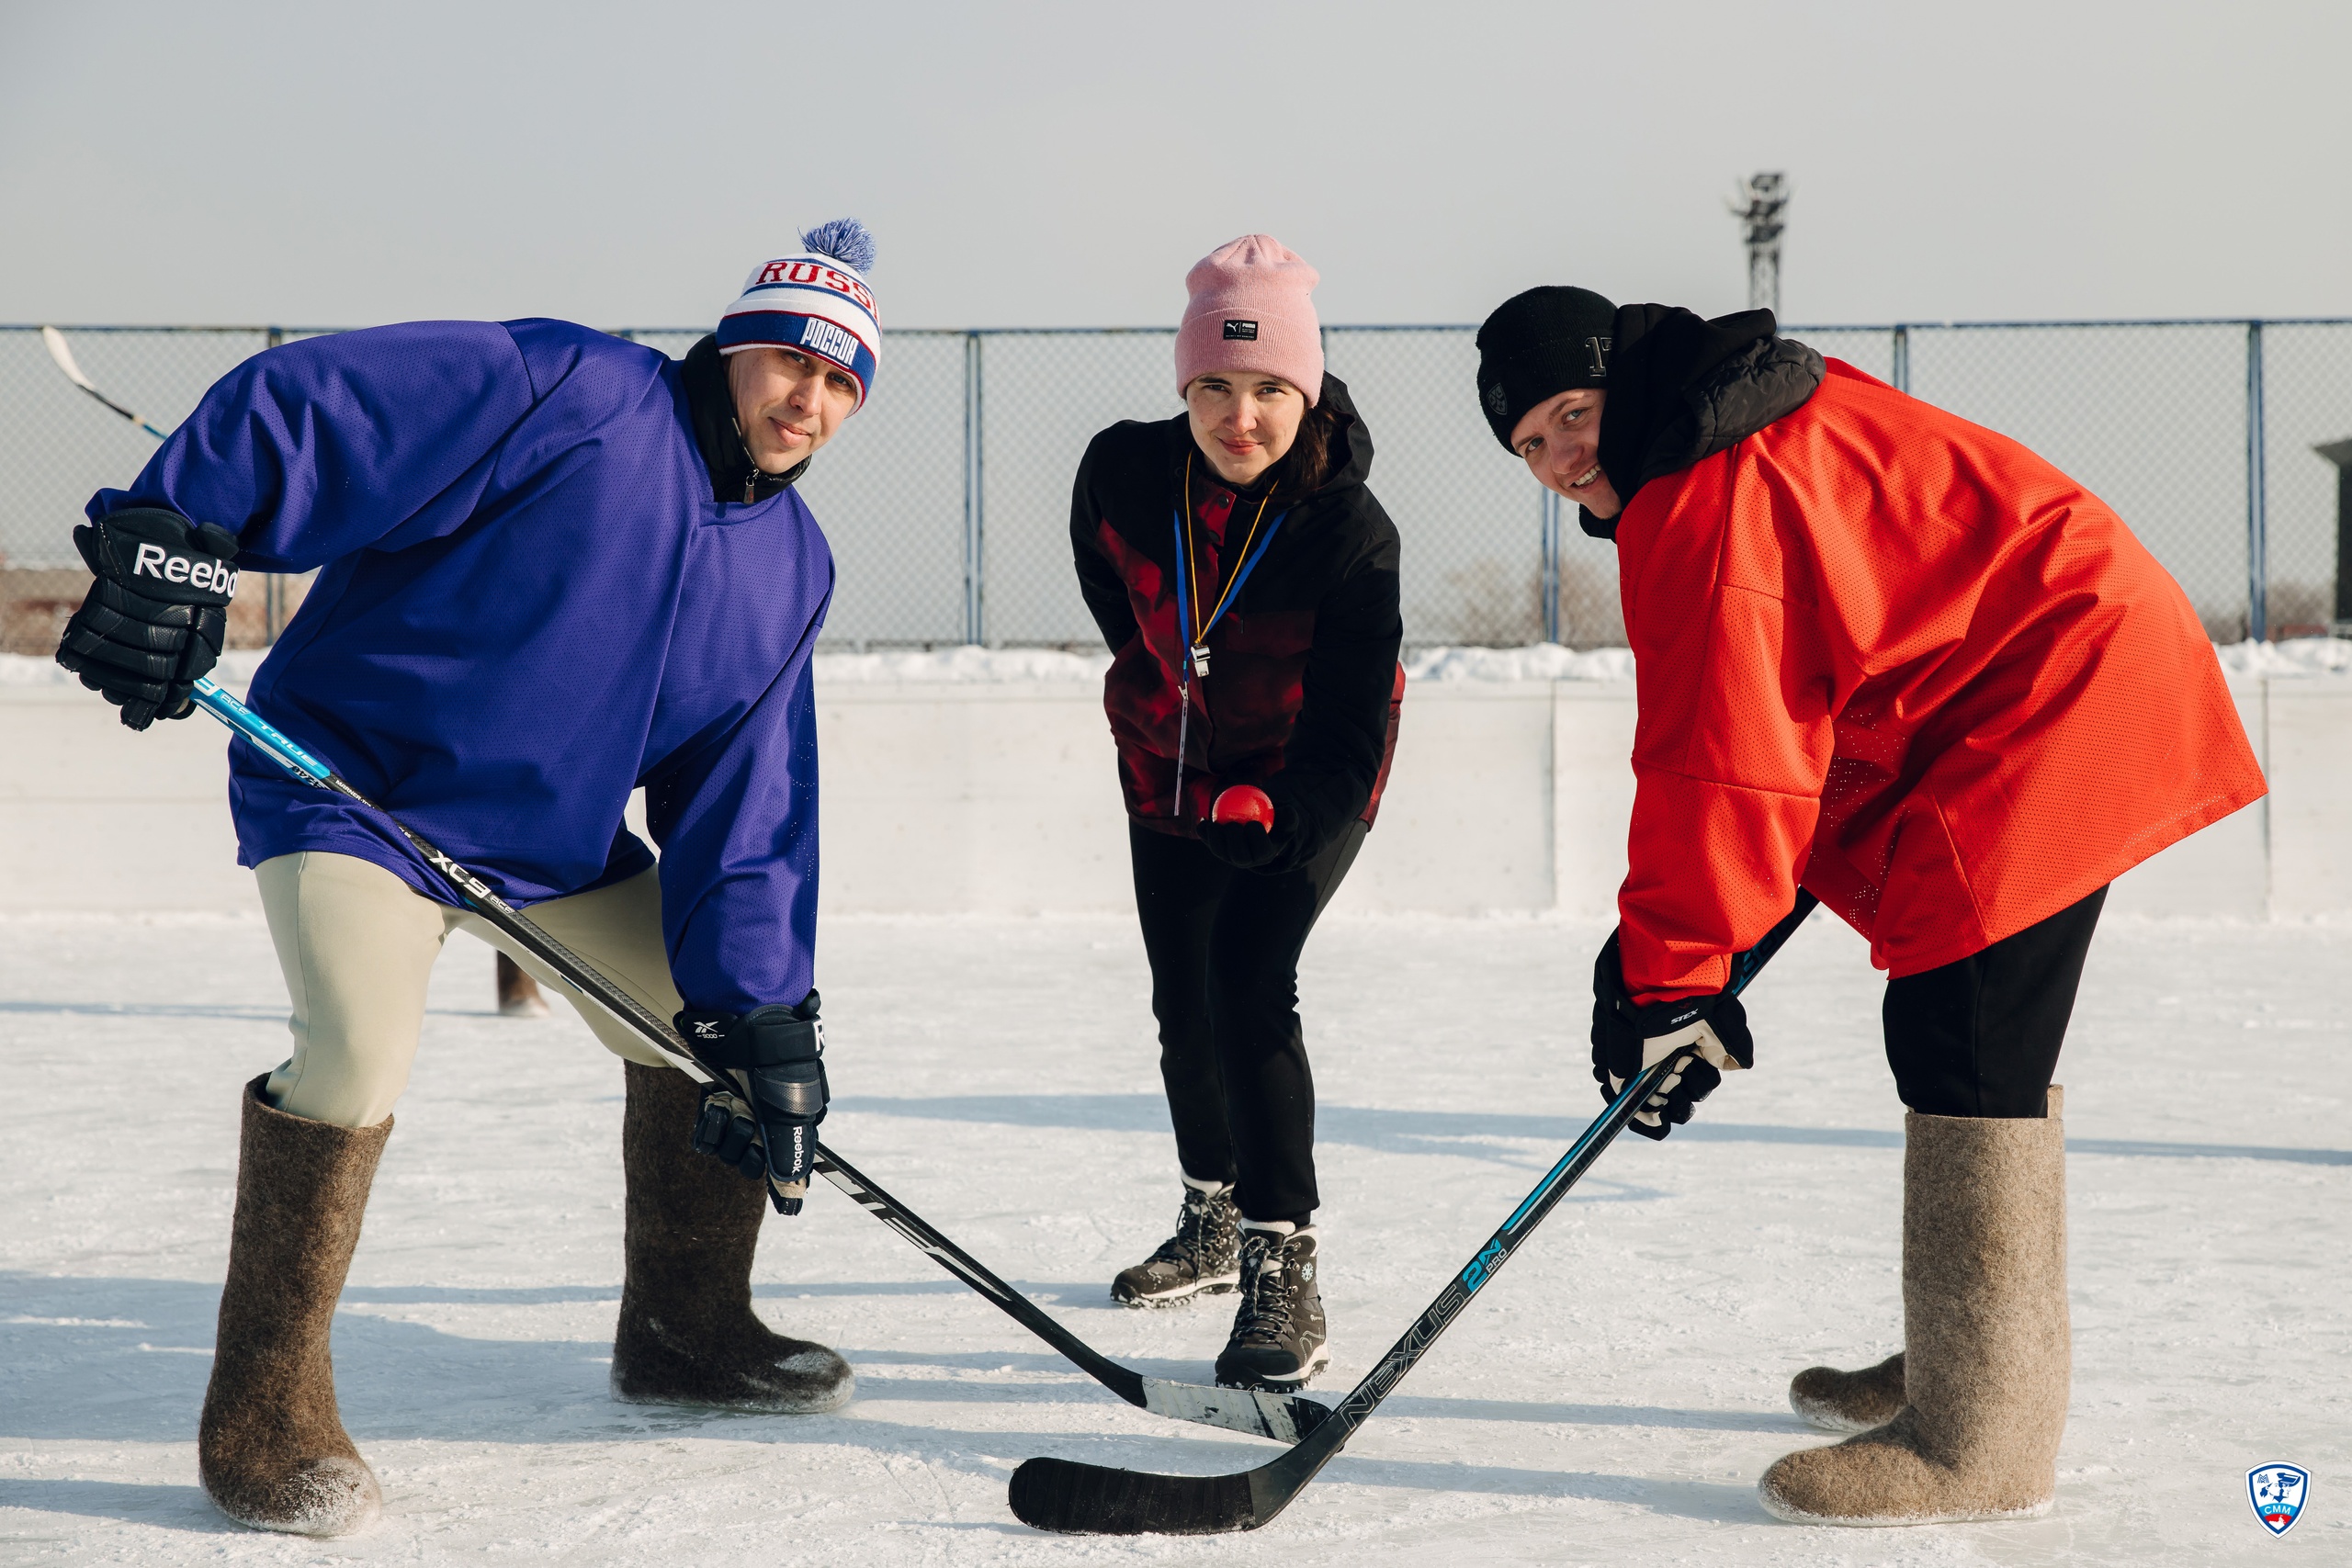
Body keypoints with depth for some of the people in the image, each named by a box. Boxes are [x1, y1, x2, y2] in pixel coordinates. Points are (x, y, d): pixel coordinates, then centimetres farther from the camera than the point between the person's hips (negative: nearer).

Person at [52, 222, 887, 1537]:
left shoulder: (791, 565, 4)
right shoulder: (567, 394, -17)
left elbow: (746, 803, 1)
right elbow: (293, 408, -21)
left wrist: (762, 1016, -7)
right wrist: (170, 545, -32)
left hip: (560, 838, 7)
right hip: (353, 788, -7)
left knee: (711, 1018, 7)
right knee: (364, 1047, -28)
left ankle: (685, 1332, 28)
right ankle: (265, 1414, -10)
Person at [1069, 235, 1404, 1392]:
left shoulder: (1349, 530, -28)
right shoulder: (1123, 474, -18)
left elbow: (1353, 732, -29)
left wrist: (1271, 812, -44)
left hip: (1304, 787, -5)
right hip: (1169, 771, 5)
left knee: (1251, 988, -23)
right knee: (1183, 1000, 16)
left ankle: (1284, 1279, -19)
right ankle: (1213, 1223, 40)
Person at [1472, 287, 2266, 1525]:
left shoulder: (1709, 504, -20)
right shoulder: (1746, 429, 13)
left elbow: (1726, 764, -22)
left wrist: (1669, 978, -17)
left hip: (2060, 699, -11)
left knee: (1963, 1044, -14)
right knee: (1979, 1044, 18)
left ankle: (1980, 1440, -10)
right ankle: (1974, 1369, 30)